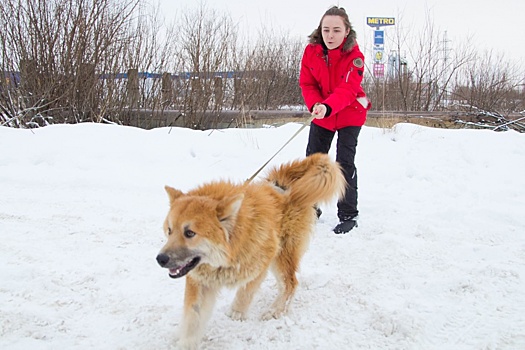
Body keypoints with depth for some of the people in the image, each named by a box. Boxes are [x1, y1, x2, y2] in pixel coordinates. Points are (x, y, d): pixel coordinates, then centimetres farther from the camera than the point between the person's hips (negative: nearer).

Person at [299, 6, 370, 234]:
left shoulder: (354, 56, -23)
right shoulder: (311, 51, -12)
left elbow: (347, 89, -34)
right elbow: (307, 83, -8)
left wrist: (327, 107, -52)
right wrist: (315, 106, -28)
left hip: (349, 115, -4)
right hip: (321, 115, 5)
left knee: (344, 162, -10)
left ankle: (348, 216, 1)